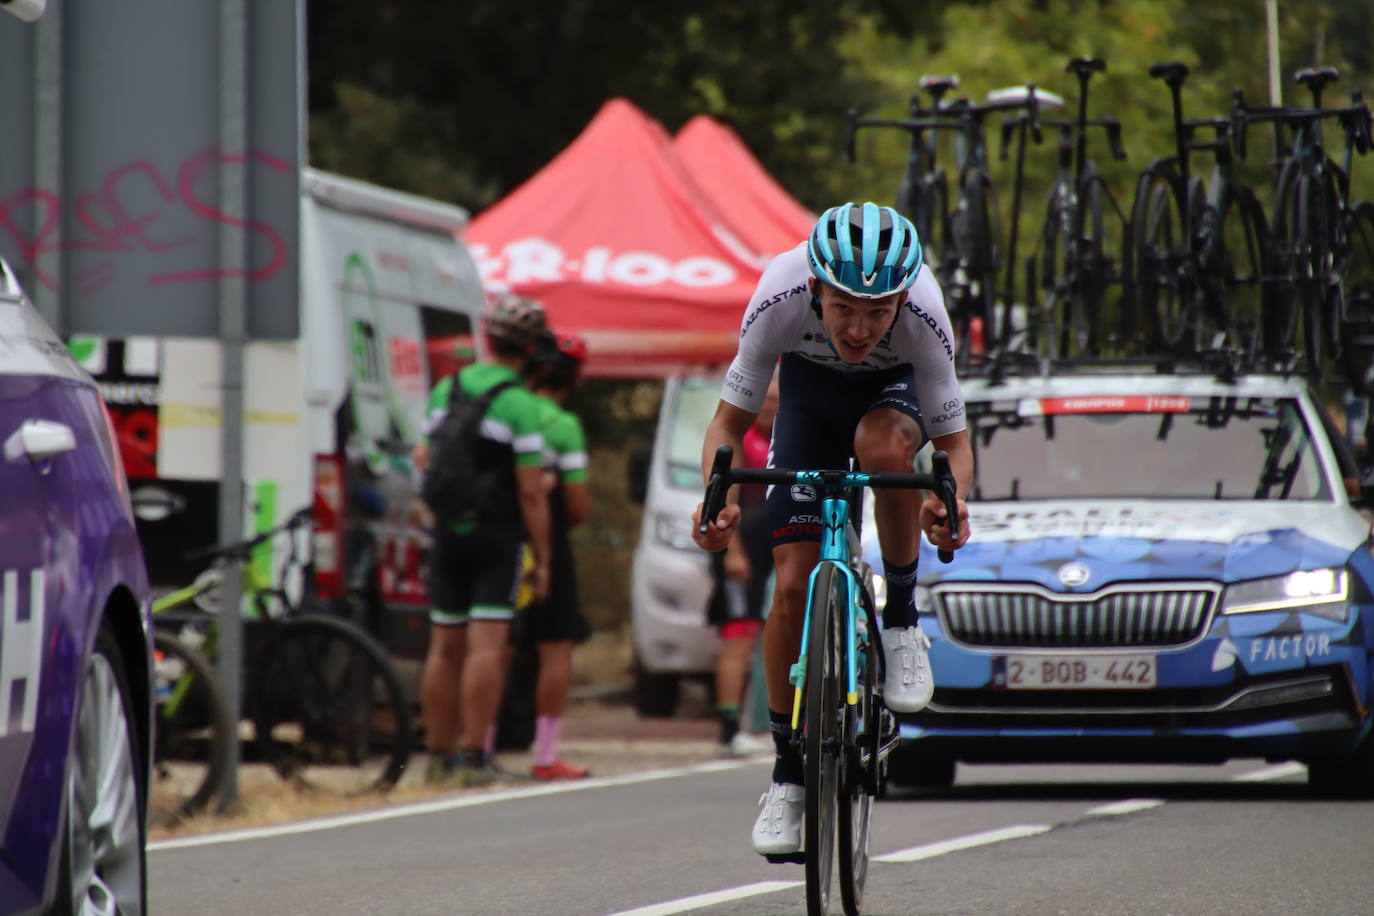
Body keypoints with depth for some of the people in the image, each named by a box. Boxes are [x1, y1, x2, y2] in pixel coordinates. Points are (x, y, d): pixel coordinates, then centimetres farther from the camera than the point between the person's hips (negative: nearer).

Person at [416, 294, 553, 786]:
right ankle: (474, 758, -12)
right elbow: (531, 492, -12)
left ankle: (440, 755, 14)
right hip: (498, 538, -5)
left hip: (448, 534, 6)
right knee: (486, 648, -8)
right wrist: (541, 559, -7)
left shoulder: (446, 389, 6)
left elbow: (426, 461, 15)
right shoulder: (519, 405, -12)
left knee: (445, 648, 10)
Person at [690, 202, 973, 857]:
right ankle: (788, 774, 5)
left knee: (882, 443, -39)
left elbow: (954, 442, -25)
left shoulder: (922, 314, -37)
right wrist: (720, 502, -44)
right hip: (810, 388, 1)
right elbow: (729, 422, -24)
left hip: (894, 387, -1)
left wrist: (948, 501, -47)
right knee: (794, 584, -10)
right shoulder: (780, 297, -36)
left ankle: (901, 619, -16)